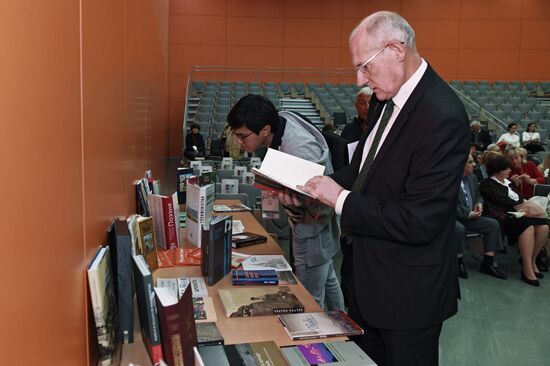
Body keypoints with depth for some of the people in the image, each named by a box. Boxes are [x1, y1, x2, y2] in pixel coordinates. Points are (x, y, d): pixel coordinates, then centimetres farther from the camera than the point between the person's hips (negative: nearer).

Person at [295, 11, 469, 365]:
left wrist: (341, 198, -22)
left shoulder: (442, 117, -27)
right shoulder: (386, 99, 1)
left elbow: (419, 223, -28)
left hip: (407, 290, -8)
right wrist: (322, 186, -3)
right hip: (369, 274, 8)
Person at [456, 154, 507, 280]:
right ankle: (459, 263, -15)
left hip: (470, 216, 8)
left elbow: (478, 196, 23)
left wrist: (479, 203, -2)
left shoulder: (472, 177, 10)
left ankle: (488, 264, -4)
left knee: (493, 224, -9)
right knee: (459, 228, -38)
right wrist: (468, 214, -21)